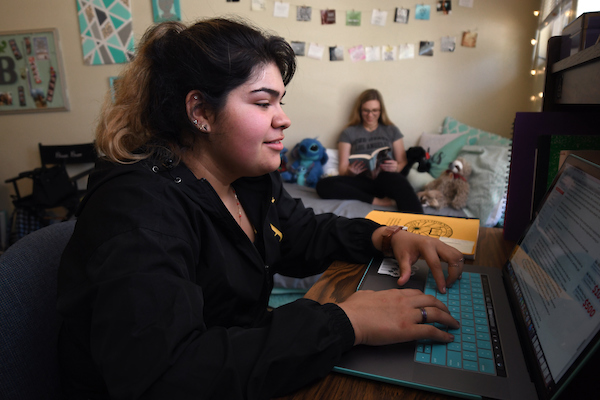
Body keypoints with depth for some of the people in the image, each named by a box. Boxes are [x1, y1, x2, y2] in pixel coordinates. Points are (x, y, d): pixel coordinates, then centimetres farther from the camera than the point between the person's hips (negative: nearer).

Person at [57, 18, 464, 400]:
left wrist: (387, 236, -5)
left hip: (246, 359, 7)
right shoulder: (137, 206, -26)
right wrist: (344, 323, -33)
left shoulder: (253, 178, 0)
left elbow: (306, 234, 12)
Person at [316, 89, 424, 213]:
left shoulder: (392, 130, 19)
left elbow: (403, 163, 14)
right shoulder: (348, 133, 16)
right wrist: (350, 172, -15)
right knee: (323, 185, -29)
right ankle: (379, 201, -29)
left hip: (387, 179, 0)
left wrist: (396, 168, -11)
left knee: (393, 178, -38)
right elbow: (342, 169, 10)